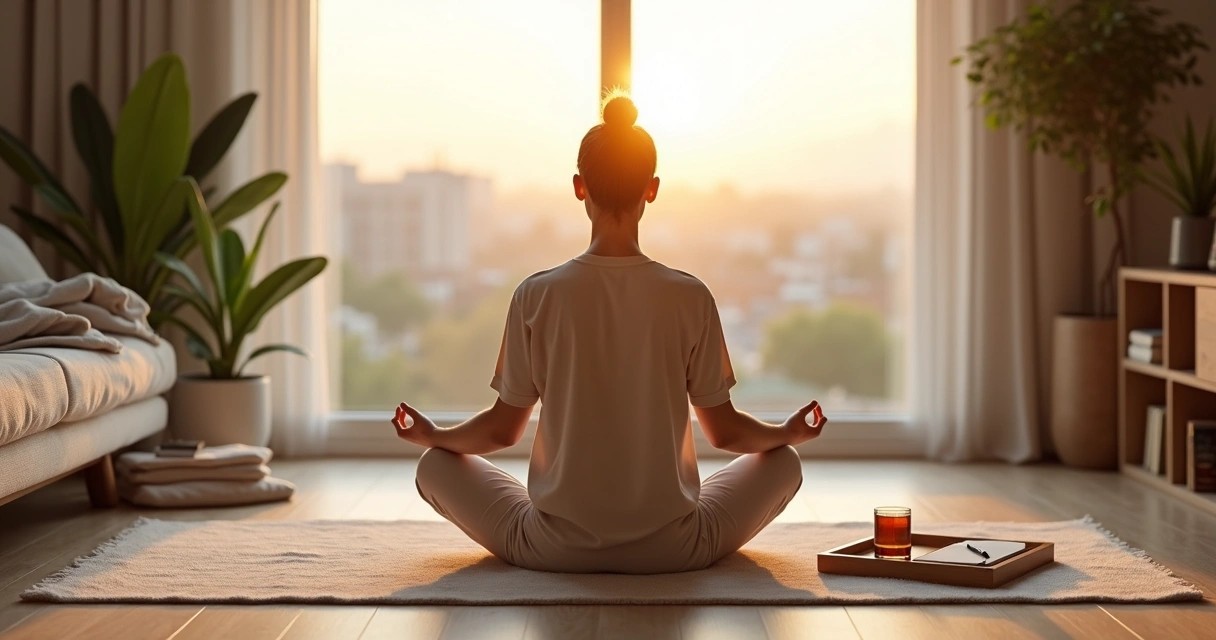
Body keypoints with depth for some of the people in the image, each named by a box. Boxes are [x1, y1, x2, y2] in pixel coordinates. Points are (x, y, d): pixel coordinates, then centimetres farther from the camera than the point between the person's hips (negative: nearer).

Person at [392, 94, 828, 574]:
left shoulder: (537, 296, -8)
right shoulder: (691, 298, -8)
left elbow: (502, 430, 0)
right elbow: (724, 431, 1)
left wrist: (431, 435, 20)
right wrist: (790, 432, 21)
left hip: (554, 548, -1)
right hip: (670, 550, 1)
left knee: (436, 465, 22)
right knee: (783, 461, 24)